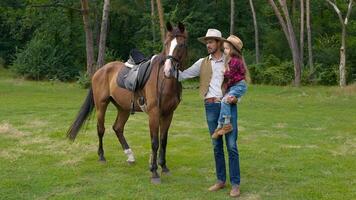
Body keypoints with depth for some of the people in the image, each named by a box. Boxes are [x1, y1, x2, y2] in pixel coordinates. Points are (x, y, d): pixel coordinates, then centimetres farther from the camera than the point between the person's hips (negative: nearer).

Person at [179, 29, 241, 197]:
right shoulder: (202, 63, 10)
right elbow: (183, 75, 10)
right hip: (211, 106, 3)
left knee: (231, 145, -3)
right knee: (216, 145, 10)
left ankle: (235, 184, 2)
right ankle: (221, 180, 21)